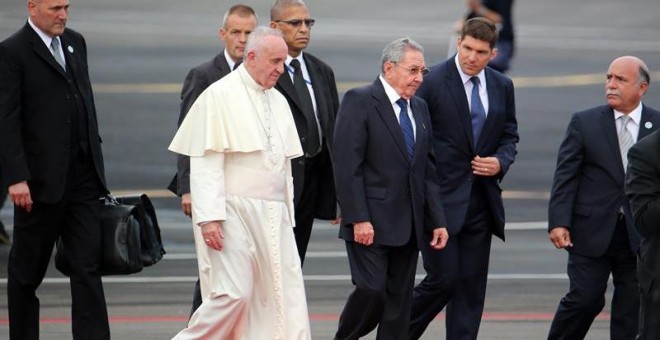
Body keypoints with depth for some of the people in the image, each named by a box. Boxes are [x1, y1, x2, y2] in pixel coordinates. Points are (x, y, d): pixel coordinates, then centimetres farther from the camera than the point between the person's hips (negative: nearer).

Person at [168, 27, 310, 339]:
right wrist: (209, 217, -19)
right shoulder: (220, 96, -7)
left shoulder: (278, 101, 14)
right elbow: (205, 162, -12)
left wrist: (286, 215, 15)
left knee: (287, 296, 0)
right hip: (234, 212, -7)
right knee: (233, 294, -11)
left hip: (273, 217, 7)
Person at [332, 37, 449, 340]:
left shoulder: (419, 108, 16)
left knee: (399, 303, 5)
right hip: (370, 223, -7)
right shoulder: (359, 102, -6)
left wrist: (437, 220, 10)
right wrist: (358, 219, -19)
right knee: (372, 292, -14)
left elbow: (428, 170, 18)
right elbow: (347, 166, -13)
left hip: (409, 225, 7)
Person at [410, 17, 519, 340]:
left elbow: (509, 135, 18)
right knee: (442, 279, -7)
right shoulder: (432, 81, -8)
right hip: (440, 198, -5)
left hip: (481, 200, 5)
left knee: (471, 284, 6)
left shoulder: (502, 86, 8)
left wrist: (501, 162, -4)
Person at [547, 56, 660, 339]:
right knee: (585, 299, -3)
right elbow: (565, 176, -2)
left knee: (632, 307, 4)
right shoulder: (584, 123, 2)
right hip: (592, 232, -1)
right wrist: (558, 222, -11)